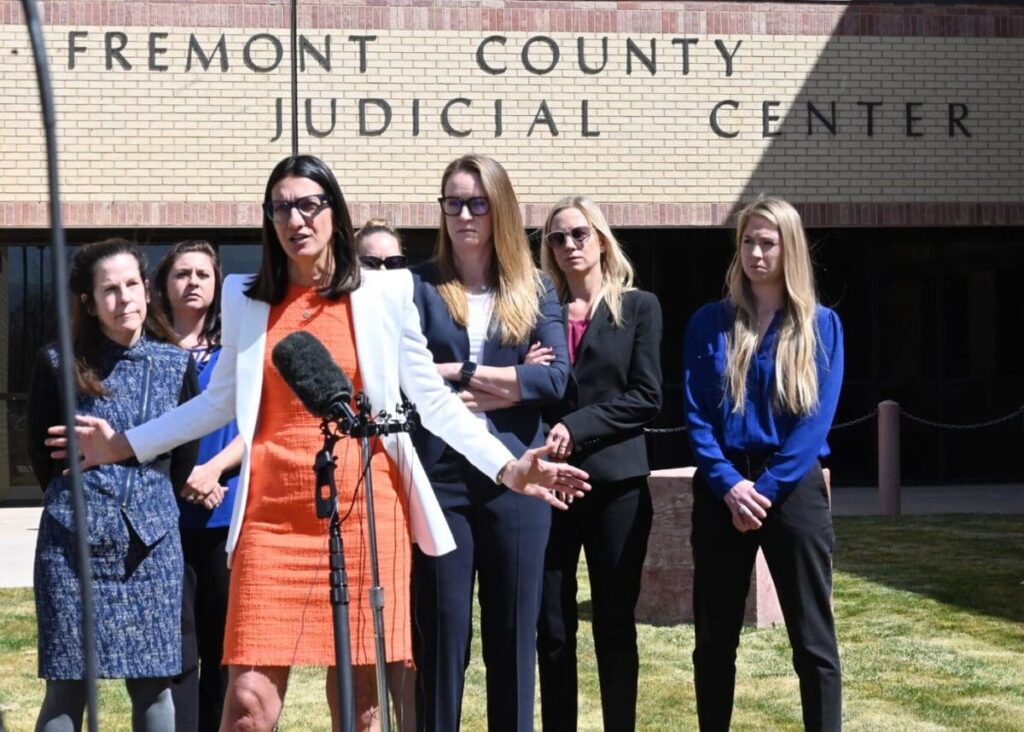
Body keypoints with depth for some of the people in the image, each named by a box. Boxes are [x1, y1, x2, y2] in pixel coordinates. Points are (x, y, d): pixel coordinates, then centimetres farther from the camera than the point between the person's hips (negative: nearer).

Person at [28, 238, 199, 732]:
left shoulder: (176, 365, 5)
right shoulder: (59, 366, -1)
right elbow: (43, 460, 7)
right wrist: (86, 503, 10)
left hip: (152, 541, 2)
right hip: (73, 541, -2)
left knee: (152, 685, 4)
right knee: (67, 688, -2)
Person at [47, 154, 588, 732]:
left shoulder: (386, 293, 3)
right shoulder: (245, 298, 9)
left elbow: (433, 399, 5)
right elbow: (220, 402, 18)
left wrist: (507, 467, -5)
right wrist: (124, 445, 14)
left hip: (364, 511, -1)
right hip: (272, 515, 1)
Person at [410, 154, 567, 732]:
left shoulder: (535, 288, 10)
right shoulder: (419, 287, 5)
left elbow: (556, 377, -4)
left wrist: (462, 380, -10)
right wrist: (508, 377, -10)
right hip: (440, 475, -1)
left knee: (515, 631, 7)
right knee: (441, 631, 2)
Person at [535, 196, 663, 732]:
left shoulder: (638, 307, 6)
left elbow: (646, 397, -2)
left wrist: (577, 426, -12)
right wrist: (543, 439, -11)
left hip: (616, 482, -1)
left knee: (615, 624, 3)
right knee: (551, 628, 2)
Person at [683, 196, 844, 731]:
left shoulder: (822, 325, 3)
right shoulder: (709, 323, 6)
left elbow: (818, 418, -5)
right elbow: (695, 413, 0)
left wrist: (767, 486, -14)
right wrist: (728, 484, -14)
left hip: (794, 487, -1)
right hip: (722, 490, 2)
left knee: (813, 639, -1)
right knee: (714, 638, 6)